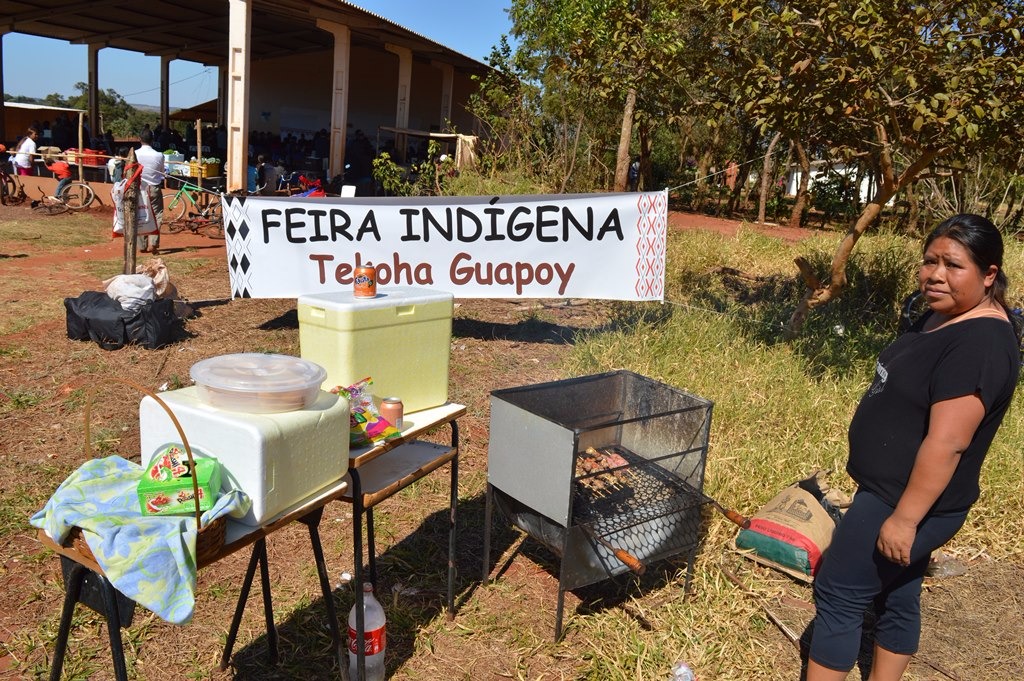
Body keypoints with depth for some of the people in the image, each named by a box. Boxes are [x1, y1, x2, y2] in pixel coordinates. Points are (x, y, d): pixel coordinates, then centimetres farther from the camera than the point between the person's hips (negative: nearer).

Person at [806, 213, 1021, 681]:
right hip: (894, 490, 10)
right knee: (896, 597, 21)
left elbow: (947, 442, -28)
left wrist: (904, 518, -25)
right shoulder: (943, 318, 6)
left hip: (907, 500, -10)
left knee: (838, 595, 1)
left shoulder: (980, 343, -25)